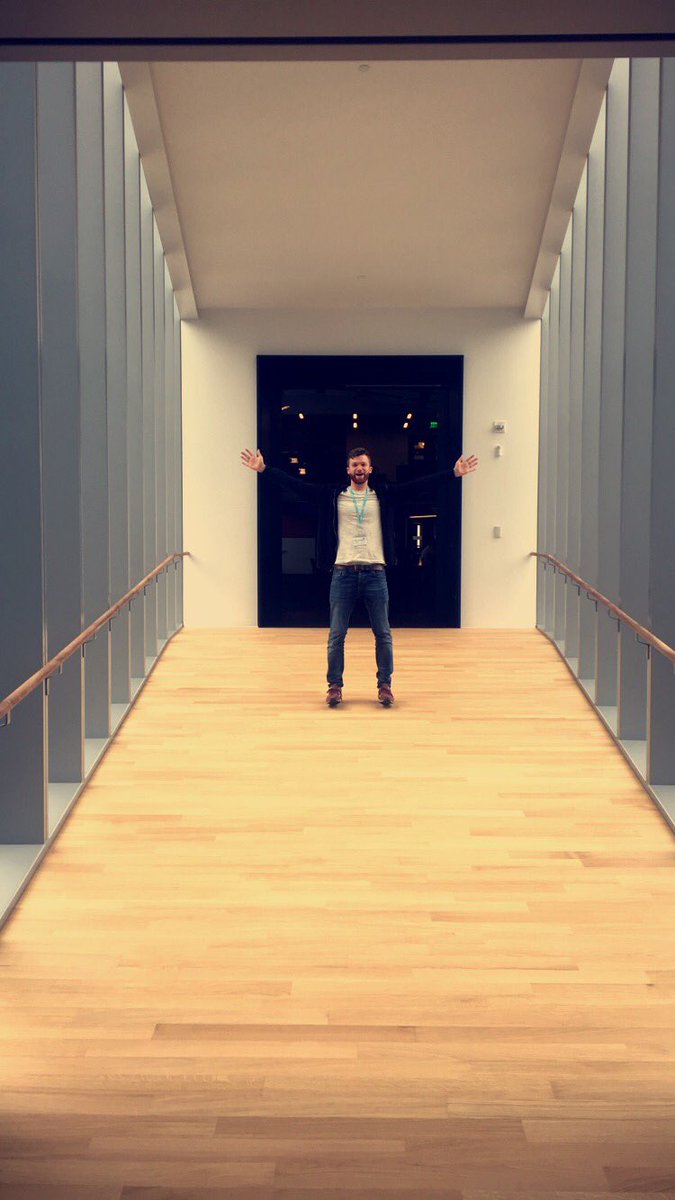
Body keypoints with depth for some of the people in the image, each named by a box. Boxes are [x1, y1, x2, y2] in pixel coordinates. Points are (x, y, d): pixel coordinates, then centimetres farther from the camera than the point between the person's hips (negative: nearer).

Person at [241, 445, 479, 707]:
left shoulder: (383, 495, 6)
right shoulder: (334, 496, 5)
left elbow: (419, 484, 0)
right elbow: (297, 485, 0)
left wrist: (453, 473, -7)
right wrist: (263, 470, -6)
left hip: (375, 573, 0)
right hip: (343, 573, 0)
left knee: (383, 634, 5)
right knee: (336, 635, 4)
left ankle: (385, 685, 14)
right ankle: (334, 686, 13)